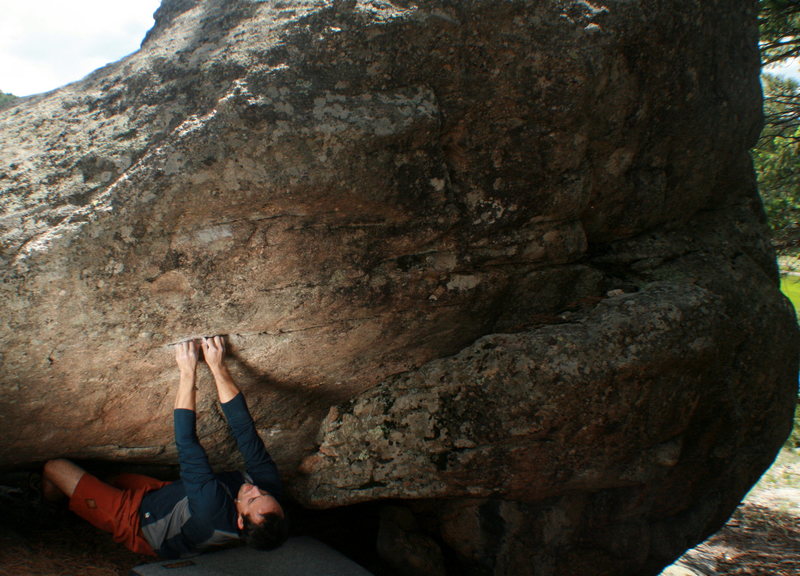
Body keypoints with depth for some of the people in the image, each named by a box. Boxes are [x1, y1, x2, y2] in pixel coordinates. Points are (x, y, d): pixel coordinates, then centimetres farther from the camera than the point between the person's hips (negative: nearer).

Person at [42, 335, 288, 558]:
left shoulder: (213, 511, -47)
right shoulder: (270, 486, -30)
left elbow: (187, 444, -42)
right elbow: (245, 429, -27)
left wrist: (188, 372, -37)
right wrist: (218, 367, -29)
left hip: (136, 520, -6)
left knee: (55, 468, 8)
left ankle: (47, 510, 42)